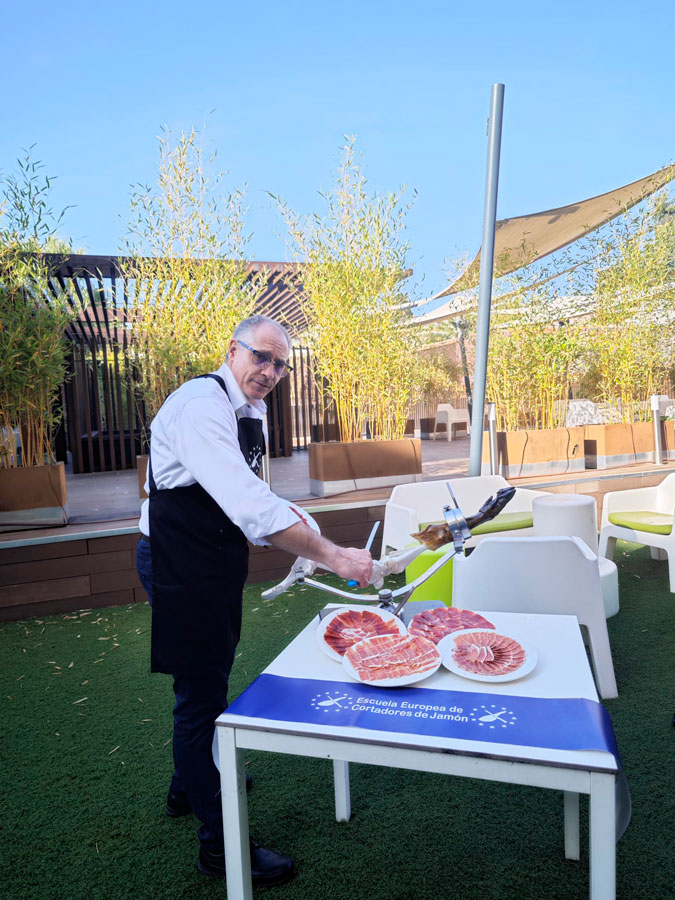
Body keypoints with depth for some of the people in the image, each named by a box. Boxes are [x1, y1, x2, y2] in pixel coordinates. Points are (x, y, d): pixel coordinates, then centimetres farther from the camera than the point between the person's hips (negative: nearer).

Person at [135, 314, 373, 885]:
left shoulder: (252, 413, 7)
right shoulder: (201, 406, -24)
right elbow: (246, 505, -36)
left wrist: (290, 515, 0)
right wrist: (333, 555, -36)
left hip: (218, 557, 10)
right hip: (181, 563, -10)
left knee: (209, 679, 23)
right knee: (201, 693, 1)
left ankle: (190, 785, 47)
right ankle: (219, 843, 19)